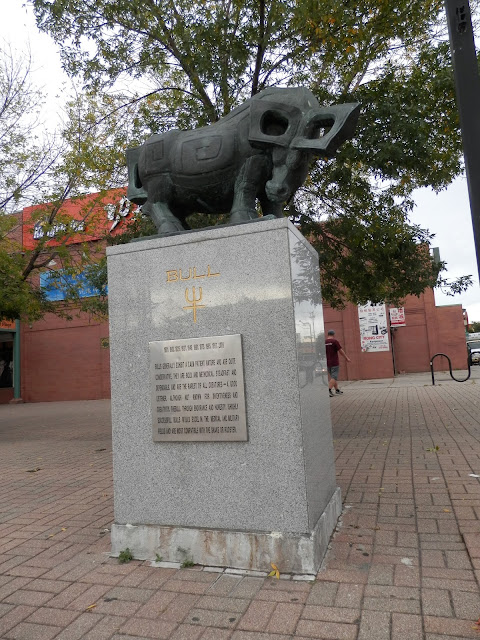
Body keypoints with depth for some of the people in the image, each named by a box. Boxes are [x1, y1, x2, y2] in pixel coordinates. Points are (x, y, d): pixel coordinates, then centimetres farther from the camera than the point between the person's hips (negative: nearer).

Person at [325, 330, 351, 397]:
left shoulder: (324, 342, 5)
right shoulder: (335, 341, -11)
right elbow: (341, 351, -10)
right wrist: (347, 358, 2)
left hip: (327, 363, 6)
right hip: (334, 363, -6)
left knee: (333, 377, 17)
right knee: (334, 377, -6)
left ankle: (337, 390, 24)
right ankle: (329, 390, -19)